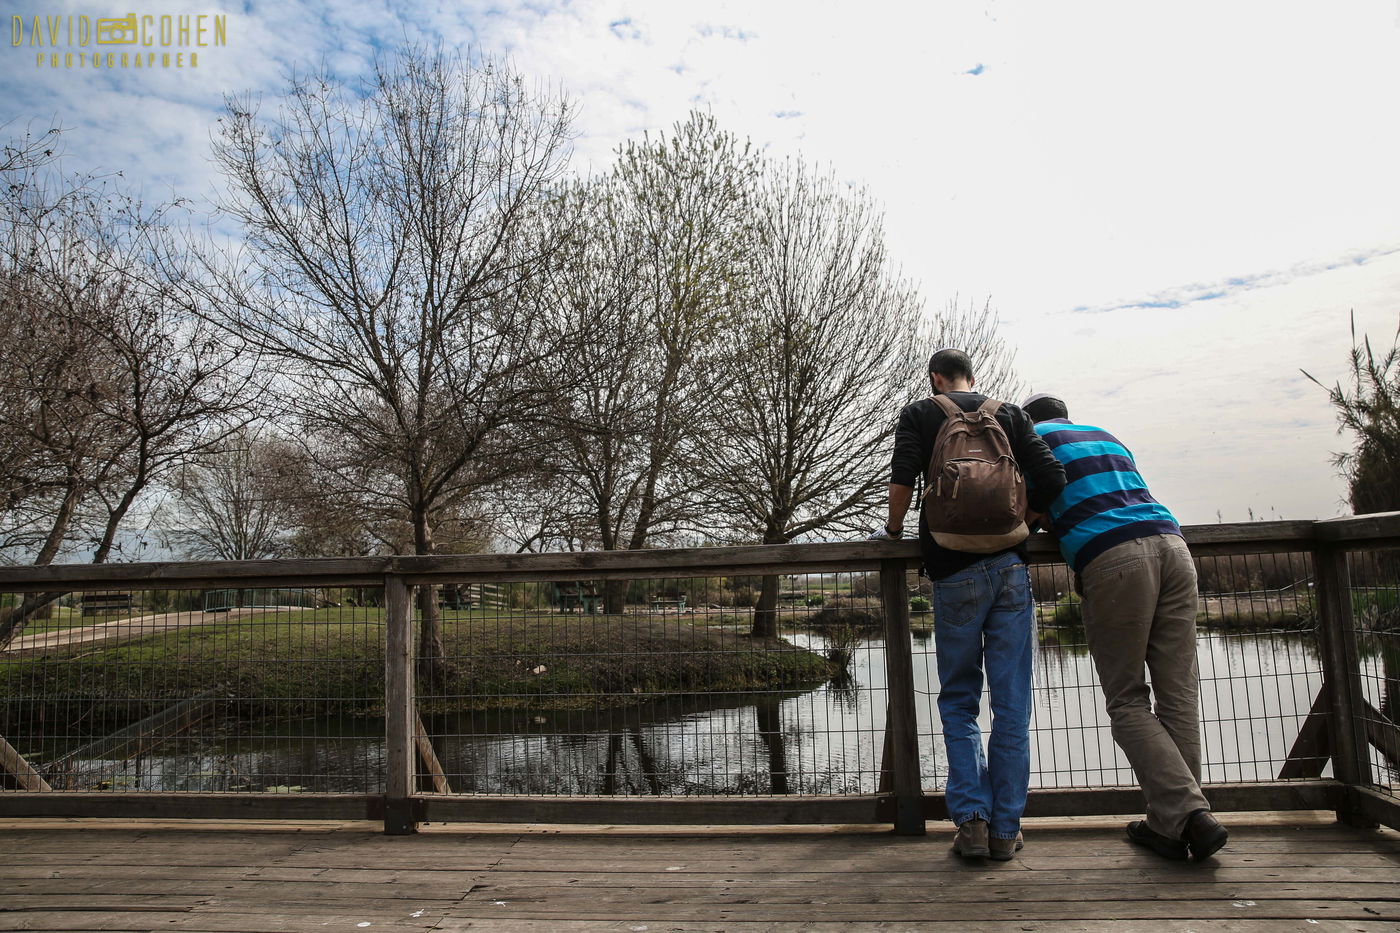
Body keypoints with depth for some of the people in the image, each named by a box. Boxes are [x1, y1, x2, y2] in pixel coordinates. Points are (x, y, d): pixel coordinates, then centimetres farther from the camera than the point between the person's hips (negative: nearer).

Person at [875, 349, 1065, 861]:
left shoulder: (919, 414, 7)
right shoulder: (1009, 413, 13)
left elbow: (903, 477, -9)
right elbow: (1052, 478, 3)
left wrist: (893, 529, 7)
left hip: (954, 573, -2)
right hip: (1010, 566, 2)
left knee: (958, 702, 10)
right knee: (1011, 705, 6)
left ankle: (971, 818, 1)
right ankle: (1005, 829, 10)